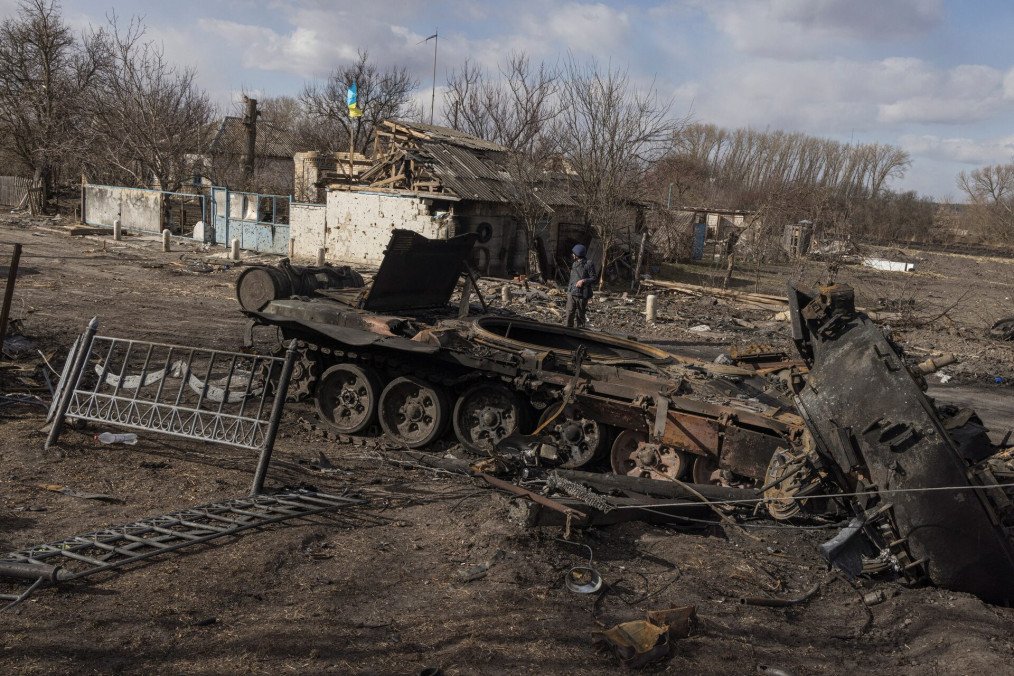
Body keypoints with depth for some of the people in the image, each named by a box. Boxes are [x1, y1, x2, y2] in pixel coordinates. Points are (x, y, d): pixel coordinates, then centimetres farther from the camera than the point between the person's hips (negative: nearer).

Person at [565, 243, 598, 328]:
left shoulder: (589, 264, -7)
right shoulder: (575, 264, 15)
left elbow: (595, 278, -8)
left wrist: (583, 281, -20)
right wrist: (568, 290, 17)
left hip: (582, 294, -5)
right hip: (571, 293, 5)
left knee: (580, 315, 3)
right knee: (570, 313, -2)